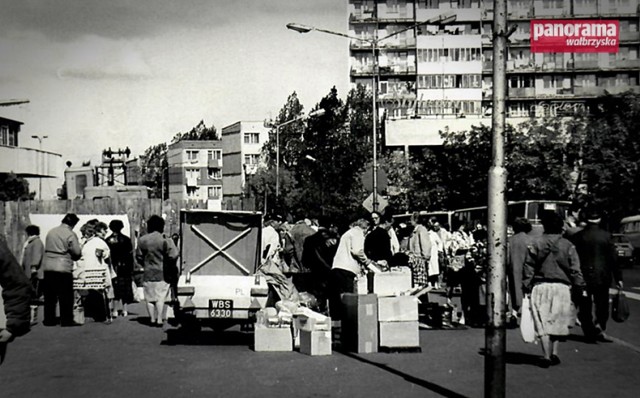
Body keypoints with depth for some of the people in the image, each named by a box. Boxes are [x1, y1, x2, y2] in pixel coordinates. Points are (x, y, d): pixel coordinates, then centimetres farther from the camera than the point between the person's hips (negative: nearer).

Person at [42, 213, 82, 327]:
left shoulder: (51, 232, 11)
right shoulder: (70, 234, -9)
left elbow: (47, 249, 13)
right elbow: (77, 252, -8)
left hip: (48, 267, 6)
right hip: (63, 268, -6)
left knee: (49, 295, 11)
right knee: (66, 296, 1)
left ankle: (49, 319, 14)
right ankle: (67, 320, 3)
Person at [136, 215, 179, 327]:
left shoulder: (142, 240, 0)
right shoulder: (164, 240, -11)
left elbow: (138, 256, 7)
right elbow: (173, 255, -12)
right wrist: (172, 244, 6)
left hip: (148, 273, 2)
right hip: (161, 273, -2)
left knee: (149, 297, 10)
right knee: (161, 297, 1)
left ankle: (152, 318, 12)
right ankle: (160, 319, -3)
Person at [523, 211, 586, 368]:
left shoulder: (535, 244, -1)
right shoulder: (568, 246, 1)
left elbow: (528, 267, 0)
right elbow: (575, 270, 1)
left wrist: (526, 286, 6)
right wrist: (579, 286, 9)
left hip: (540, 286, -1)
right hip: (561, 286, 1)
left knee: (543, 322, 2)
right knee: (557, 321, 16)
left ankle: (546, 356, -1)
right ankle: (554, 353, 14)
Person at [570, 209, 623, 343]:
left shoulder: (577, 236, -4)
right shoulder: (606, 236, -4)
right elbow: (613, 258, -3)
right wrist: (618, 277, 4)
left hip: (583, 276, 0)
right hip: (602, 276, 0)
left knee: (585, 306, 9)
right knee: (602, 305, 11)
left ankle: (589, 333, 11)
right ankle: (599, 325, -10)